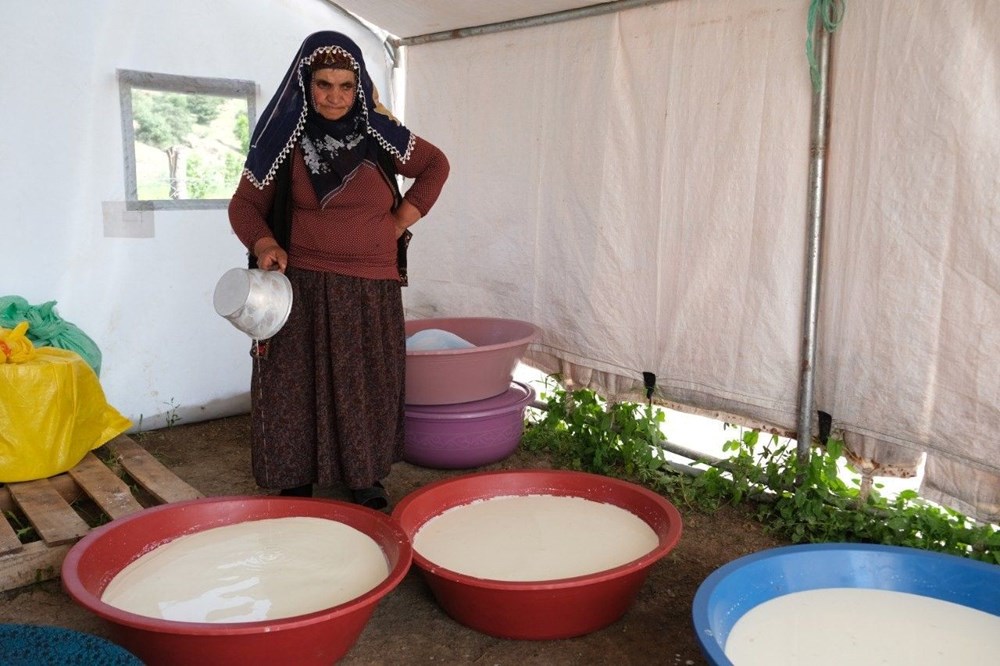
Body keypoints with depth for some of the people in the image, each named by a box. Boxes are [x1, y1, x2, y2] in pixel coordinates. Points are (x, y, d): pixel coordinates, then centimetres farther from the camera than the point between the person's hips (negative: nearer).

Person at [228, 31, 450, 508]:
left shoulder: (378, 134, 3)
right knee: (297, 384, 1)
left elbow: (435, 165, 15)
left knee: (367, 385, 7)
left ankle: (367, 479, 21)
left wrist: (403, 219, 6)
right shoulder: (285, 139, -2)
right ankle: (295, 486, 14)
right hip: (303, 287, -1)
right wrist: (263, 244, -17)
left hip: (372, 290, 2)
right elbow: (244, 204, 2)